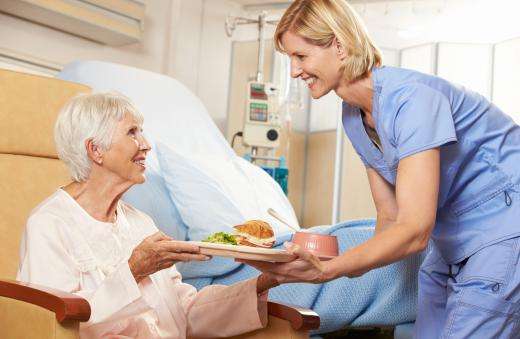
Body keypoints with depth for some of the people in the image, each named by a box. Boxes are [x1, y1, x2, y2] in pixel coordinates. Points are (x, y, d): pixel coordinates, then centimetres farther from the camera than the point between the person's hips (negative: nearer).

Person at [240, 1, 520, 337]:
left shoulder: (410, 98, -26)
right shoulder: (353, 118, 2)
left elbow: (414, 230, -30)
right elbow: (390, 214, 4)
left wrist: (325, 270, -39)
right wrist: (360, 261, -16)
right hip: (452, 241, 8)